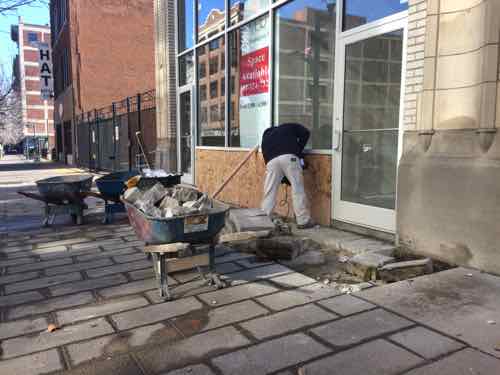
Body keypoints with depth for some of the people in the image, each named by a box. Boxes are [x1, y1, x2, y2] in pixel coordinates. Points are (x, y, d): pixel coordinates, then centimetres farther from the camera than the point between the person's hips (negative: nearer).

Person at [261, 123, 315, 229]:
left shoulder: (265, 138, 36)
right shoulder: (288, 127, 33)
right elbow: (305, 133, 17)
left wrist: (284, 178, 31)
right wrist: (298, 151, 24)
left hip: (272, 161, 3)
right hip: (289, 157, -2)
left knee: (269, 192, 10)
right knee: (297, 189, 2)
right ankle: (303, 221, 4)